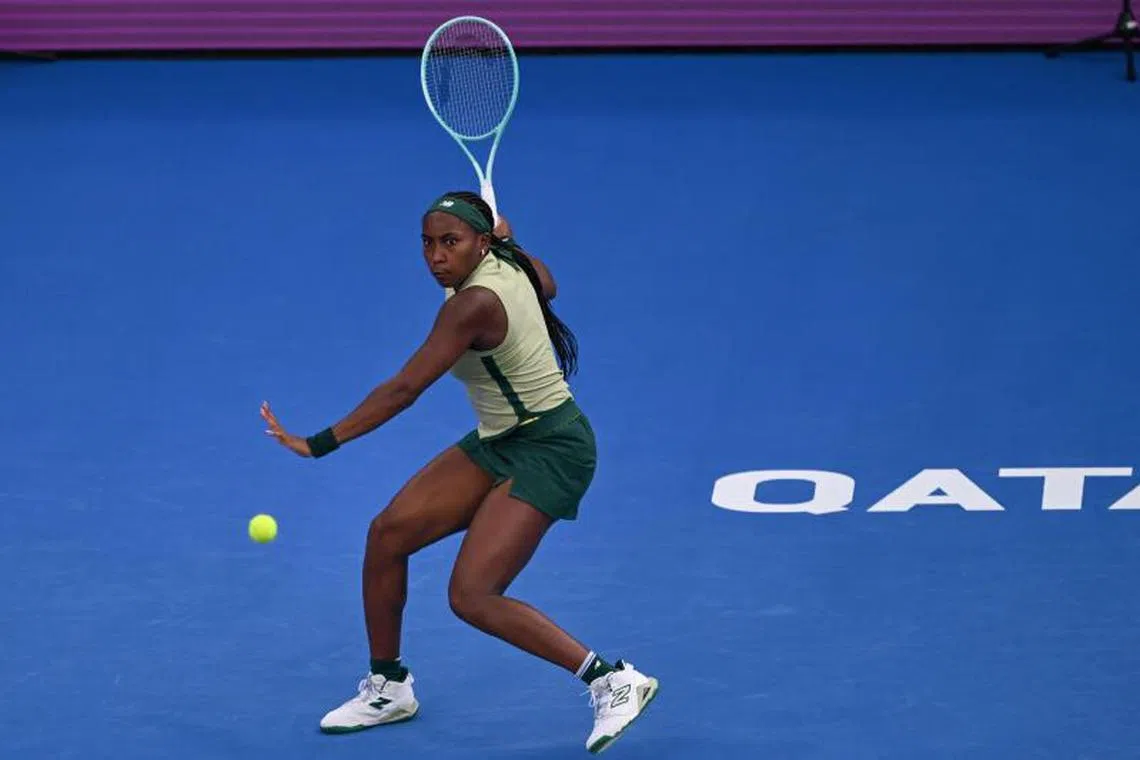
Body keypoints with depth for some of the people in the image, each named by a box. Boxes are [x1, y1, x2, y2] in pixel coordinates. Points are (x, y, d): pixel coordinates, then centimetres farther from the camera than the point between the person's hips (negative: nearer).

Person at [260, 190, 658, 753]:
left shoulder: (474, 303, -26)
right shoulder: (505, 260, -2)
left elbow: (403, 390, -30)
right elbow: (547, 288, 23)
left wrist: (319, 444, -31)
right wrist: (507, 238, 35)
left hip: (548, 449, -10)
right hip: (500, 441, 10)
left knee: (472, 597, -19)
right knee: (388, 532, 2)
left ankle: (614, 681, -10)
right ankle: (388, 688, 18)